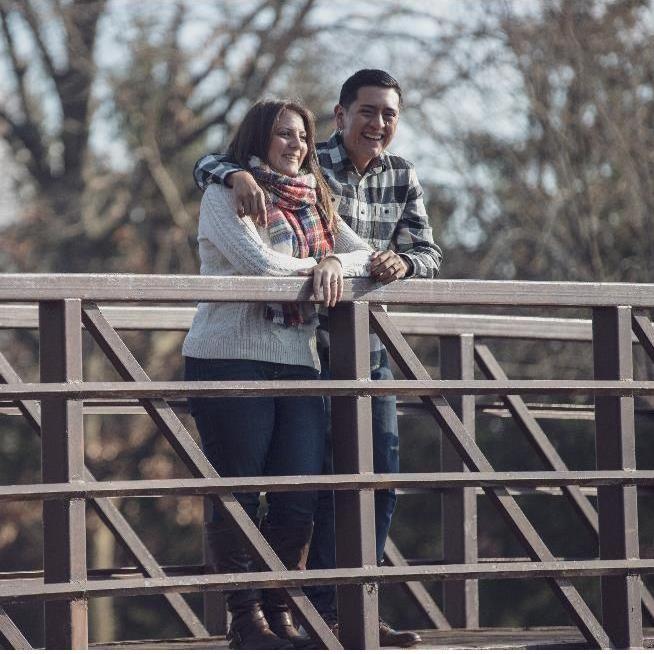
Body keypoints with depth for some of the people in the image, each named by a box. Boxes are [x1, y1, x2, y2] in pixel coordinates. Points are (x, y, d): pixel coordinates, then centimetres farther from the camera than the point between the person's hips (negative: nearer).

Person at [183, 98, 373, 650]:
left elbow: (365, 255, 13)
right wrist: (314, 266, 1)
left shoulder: (315, 203, 21)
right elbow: (258, 261, -13)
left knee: (299, 499, -2)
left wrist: (337, 264, -8)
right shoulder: (226, 195, 1)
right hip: (230, 356, -6)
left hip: (297, 360, 6)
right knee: (238, 494, -3)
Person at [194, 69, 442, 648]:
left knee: (382, 472, 6)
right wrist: (239, 175, -32)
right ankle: (325, 611, -5)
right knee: (327, 474, -10)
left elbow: (429, 254, 4)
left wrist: (402, 262, -19)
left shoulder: (403, 177, 6)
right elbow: (208, 165, -9)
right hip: (309, 339, -6)